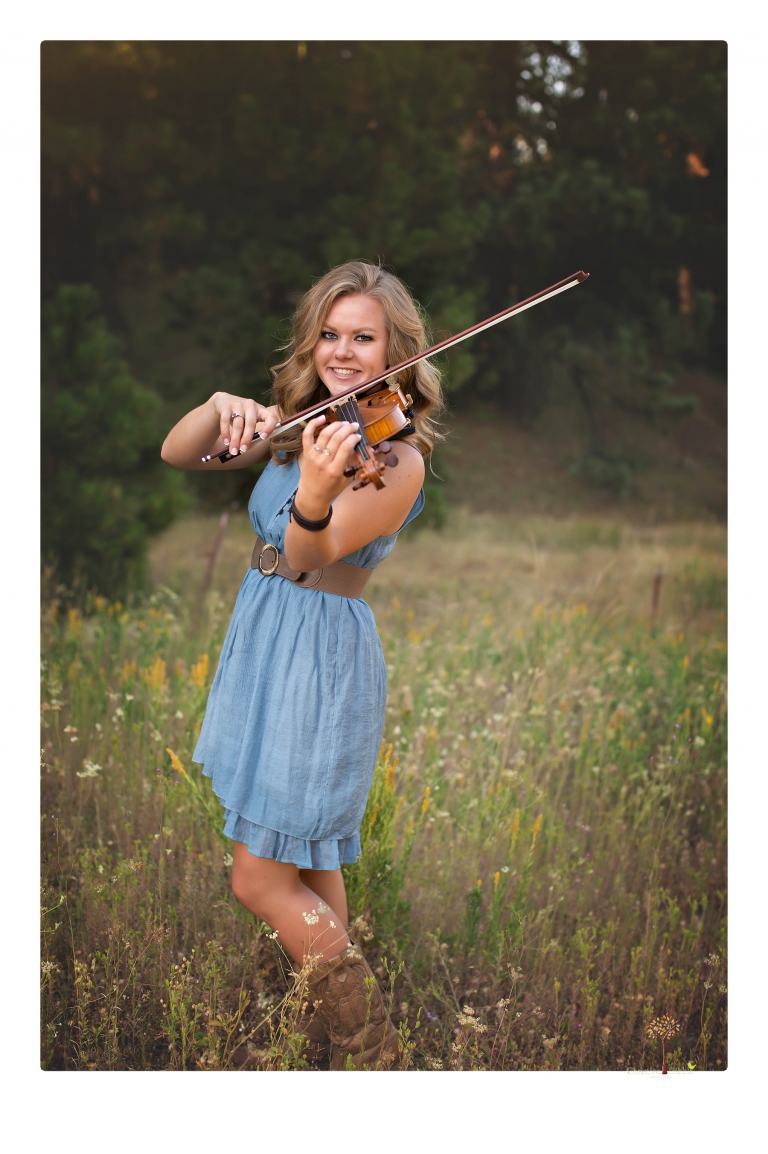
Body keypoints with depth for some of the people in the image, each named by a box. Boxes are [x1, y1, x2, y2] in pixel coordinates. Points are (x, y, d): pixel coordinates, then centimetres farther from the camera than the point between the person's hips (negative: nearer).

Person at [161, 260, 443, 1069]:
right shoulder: (299, 422, 7)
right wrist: (222, 409, -19)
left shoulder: (394, 457, -16)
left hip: (320, 660, -8)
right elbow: (176, 454, 2)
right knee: (307, 857, 17)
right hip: (264, 643, 8)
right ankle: (330, 1018, 32)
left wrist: (312, 500, -50)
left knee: (263, 880, -2)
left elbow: (309, 557, -27)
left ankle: (369, 1048, 12)